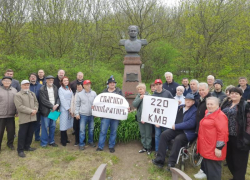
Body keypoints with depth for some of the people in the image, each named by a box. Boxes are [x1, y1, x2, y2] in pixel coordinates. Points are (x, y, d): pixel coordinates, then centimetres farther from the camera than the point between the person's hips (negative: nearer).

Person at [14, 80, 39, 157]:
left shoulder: (32, 94, 15)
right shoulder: (17, 95, -6)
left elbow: (36, 102, 15)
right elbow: (19, 107, -15)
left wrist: (35, 109, -6)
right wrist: (31, 111, -17)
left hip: (32, 117, 6)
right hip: (24, 118, -6)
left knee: (30, 133, 13)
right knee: (22, 134, 1)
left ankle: (27, 146, 28)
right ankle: (20, 150, 12)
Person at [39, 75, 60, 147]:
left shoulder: (55, 88, 9)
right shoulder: (42, 89, -9)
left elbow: (57, 97, 8)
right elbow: (43, 100, -14)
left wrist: (57, 104, -10)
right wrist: (52, 106, -13)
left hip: (54, 109, 5)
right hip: (46, 110, -5)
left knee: (53, 126, 12)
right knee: (45, 127, 2)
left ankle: (51, 141, 25)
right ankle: (44, 142, 15)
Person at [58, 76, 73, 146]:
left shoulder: (70, 89, 14)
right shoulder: (60, 89, -1)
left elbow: (72, 99, 8)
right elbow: (62, 100, -8)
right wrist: (69, 109, -10)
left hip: (70, 109, 5)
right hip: (64, 109, -5)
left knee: (67, 124, 9)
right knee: (63, 124, -2)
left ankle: (65, 138, 20)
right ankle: (63, 140, 8)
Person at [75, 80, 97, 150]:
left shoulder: (94, 93, 2)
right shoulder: (80, 94, -2)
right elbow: (77, 105, 2)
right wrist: (77, 113, -2)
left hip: (91, 114, 2)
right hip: (83, 115, -2)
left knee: (91, 129, 14)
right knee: (82, 130, 0)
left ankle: (91, 141, 32)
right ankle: (81, 144, 12)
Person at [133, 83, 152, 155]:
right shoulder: (138, 96, 6)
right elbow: (134, 104, -4)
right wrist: (140, 98, -18)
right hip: (140, 118, 5)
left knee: (148, 134, 5)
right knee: (142, 134, 14)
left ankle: (148, 147, 17)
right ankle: (144, 147, 26)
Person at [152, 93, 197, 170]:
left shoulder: (195, 111, -5)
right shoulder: (180, 107, 15)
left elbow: (191, 123, -18)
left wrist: (176, 126, -18)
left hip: (188, 132, -6)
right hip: (177, 129, 6)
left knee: (178, 139, -34)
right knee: (164, 134, -16)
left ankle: (171, 163, -25)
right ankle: (160, 159, -14)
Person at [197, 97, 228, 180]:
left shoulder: (220, 115, -15)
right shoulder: (208, 114, 14)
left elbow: (222, 133, -19)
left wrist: (218, 148, -20)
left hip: (213, 149, -9)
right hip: (207, 148, 9)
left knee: (213, 171, 1)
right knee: (207, 169, 18)